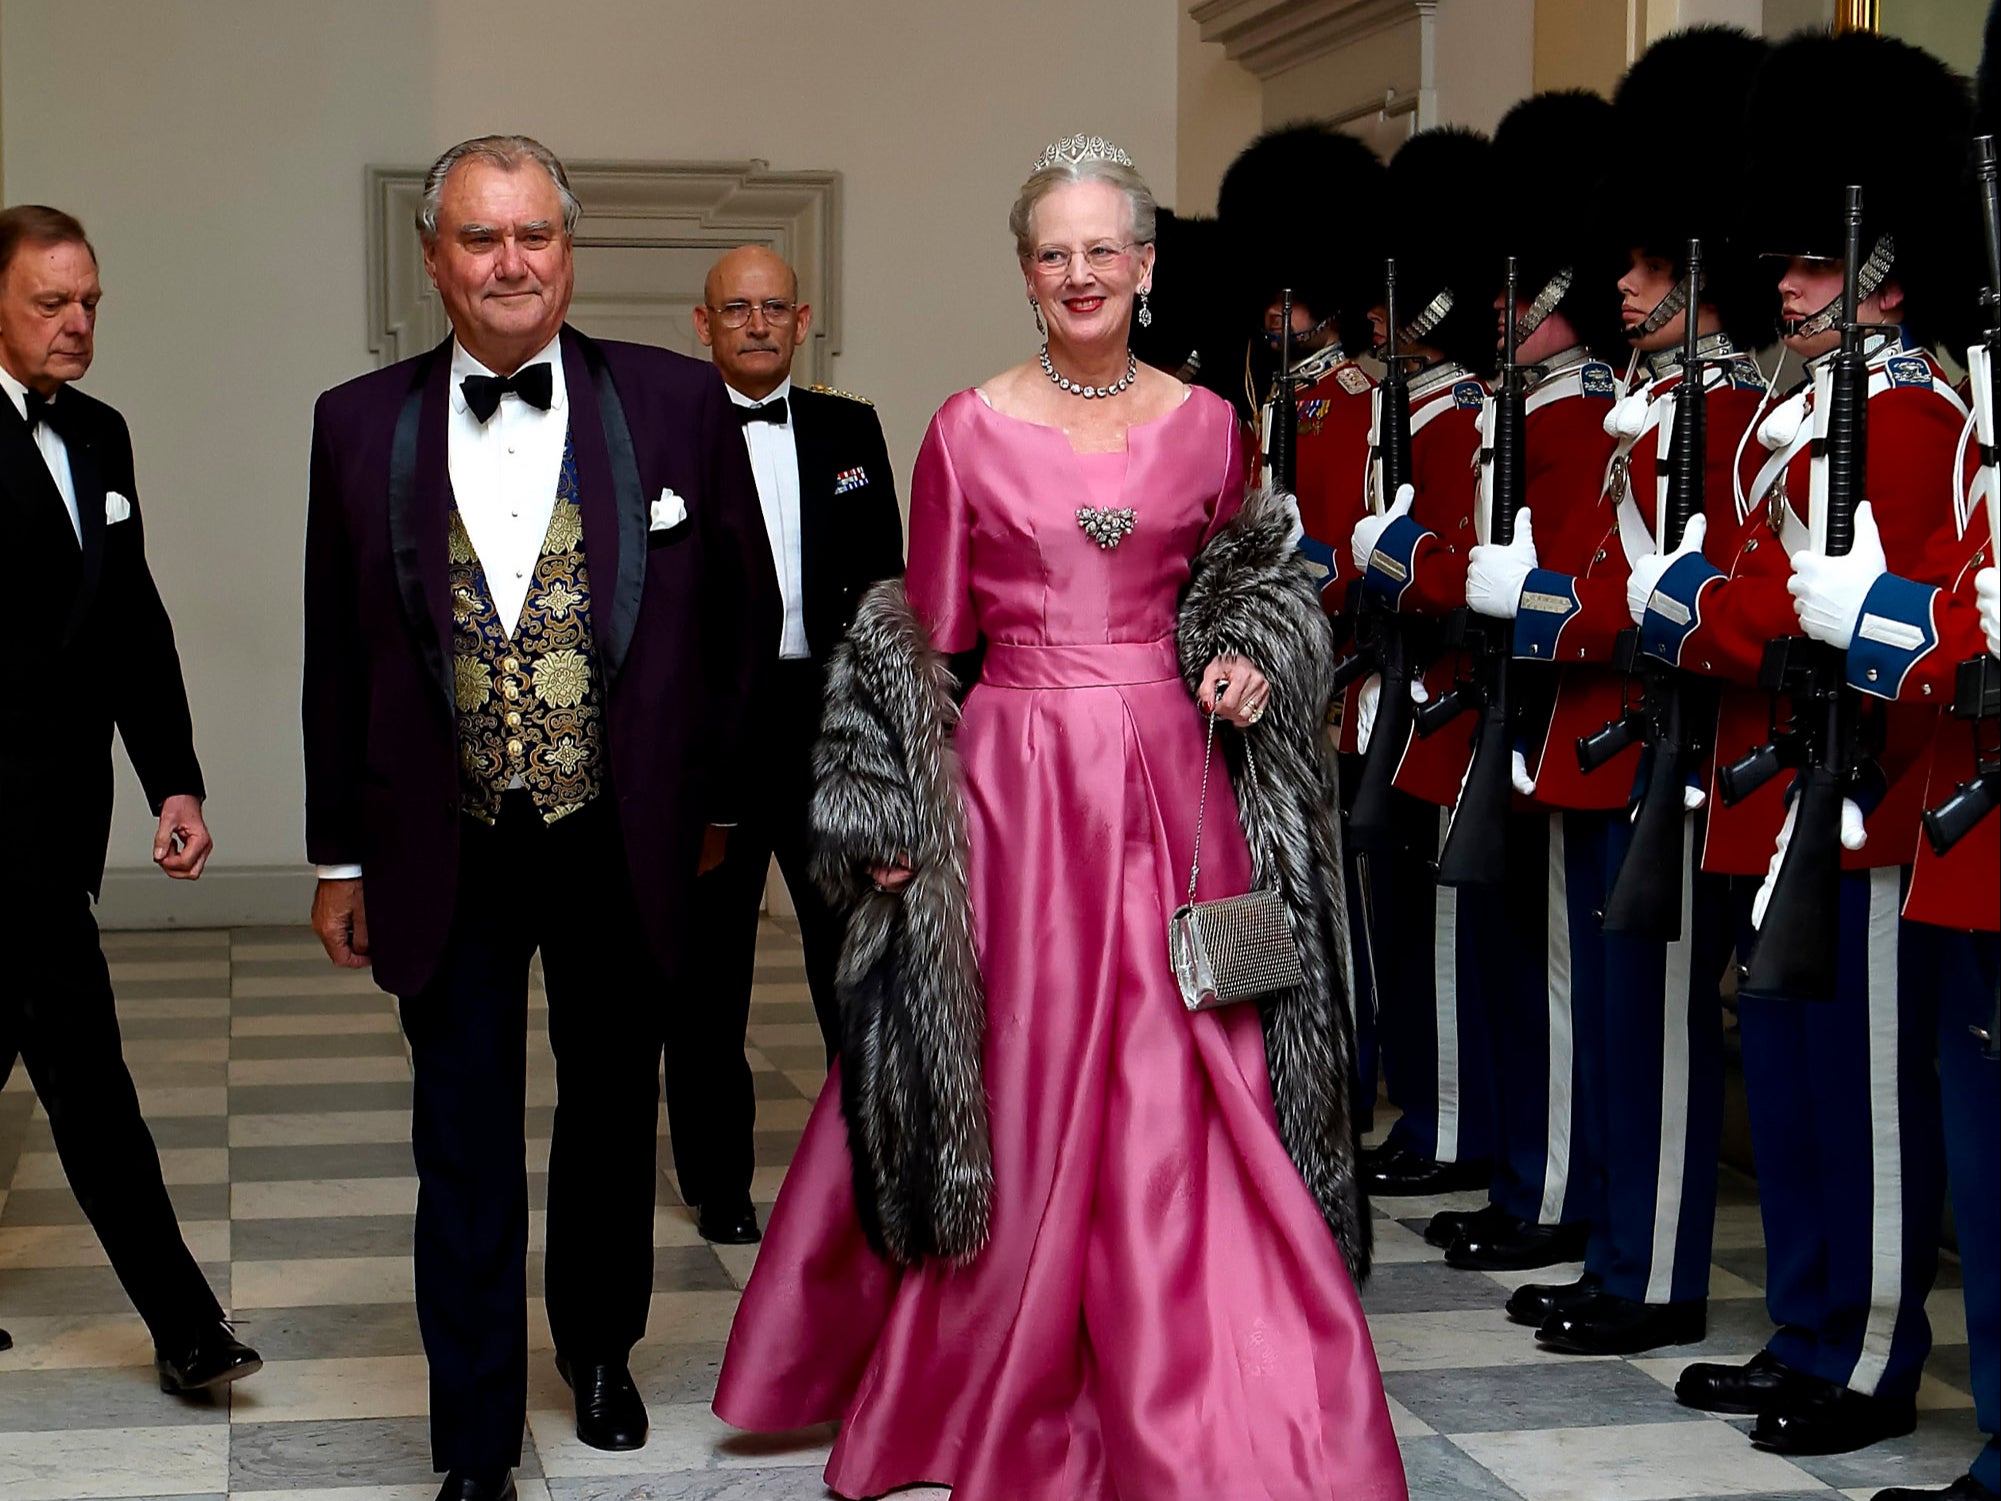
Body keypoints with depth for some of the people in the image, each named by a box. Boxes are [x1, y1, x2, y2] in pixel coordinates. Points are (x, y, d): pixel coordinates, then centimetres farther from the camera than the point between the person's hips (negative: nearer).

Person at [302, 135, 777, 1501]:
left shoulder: (677, 403, -5)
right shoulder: (361, 424, -1)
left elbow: (745, 615, 3)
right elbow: (338, 653, 5)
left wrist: (718, 798, 4)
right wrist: (341, 854, 6)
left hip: (623, 846, 0)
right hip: (448, 857, 0)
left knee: (613, 1114, 19)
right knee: (466, 1153, 6)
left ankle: (600, 1347, 44)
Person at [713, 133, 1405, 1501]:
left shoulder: (1208, 427, 6)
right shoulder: (969, 430, 0)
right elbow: (931, 641, 3)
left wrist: (1249, 666, -2)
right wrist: (897, 818, -3)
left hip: (1170, 788, 2)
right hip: (1016, 781, -2)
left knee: (1185, 1102, 1)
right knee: (1018, 1092, 5)